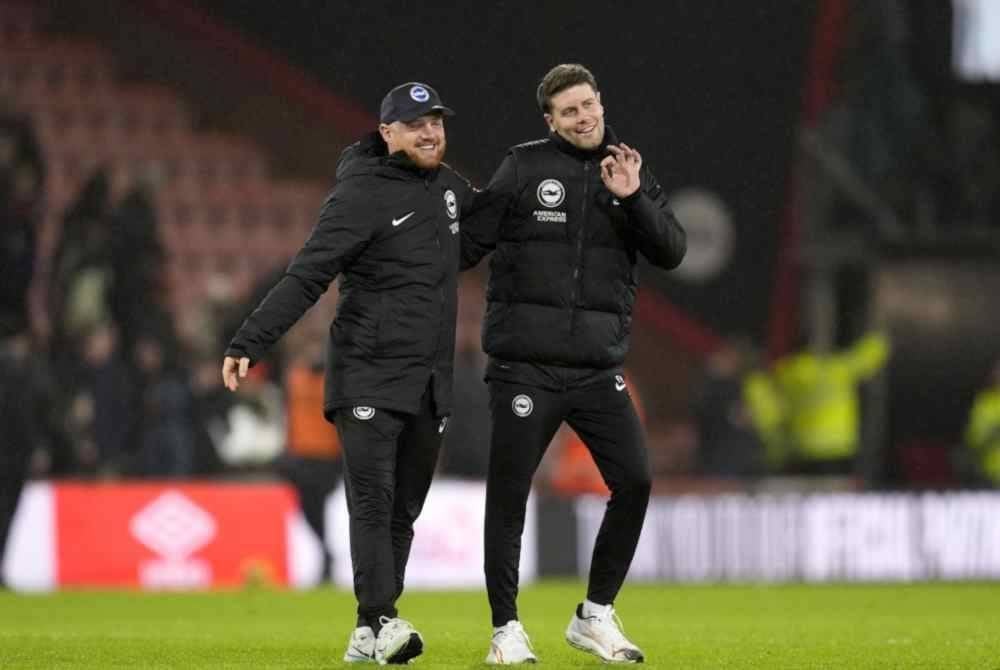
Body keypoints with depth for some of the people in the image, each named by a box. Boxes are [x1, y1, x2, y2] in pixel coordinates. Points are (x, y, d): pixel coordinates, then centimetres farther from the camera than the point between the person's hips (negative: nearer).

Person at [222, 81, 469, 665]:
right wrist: (249, 344, -24)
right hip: (370, 379, -6)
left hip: (432, 383, 7)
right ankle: (382, 622, -22)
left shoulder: (449, 186, 11)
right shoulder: (363, 196, -10)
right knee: (372, 501, -14)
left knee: (404, 510, 4)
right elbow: (305, 278, -16)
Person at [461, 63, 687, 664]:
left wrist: (634, 198, -12)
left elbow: (672, 252, 1)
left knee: (634, 482, -4)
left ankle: (595, 616, 11)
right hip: (525, 364, -3)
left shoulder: (630, 172, 10)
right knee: (509, 494, -2)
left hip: (598, 367, 3)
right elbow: (469, 242, 2)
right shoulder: (525, 168, 1)